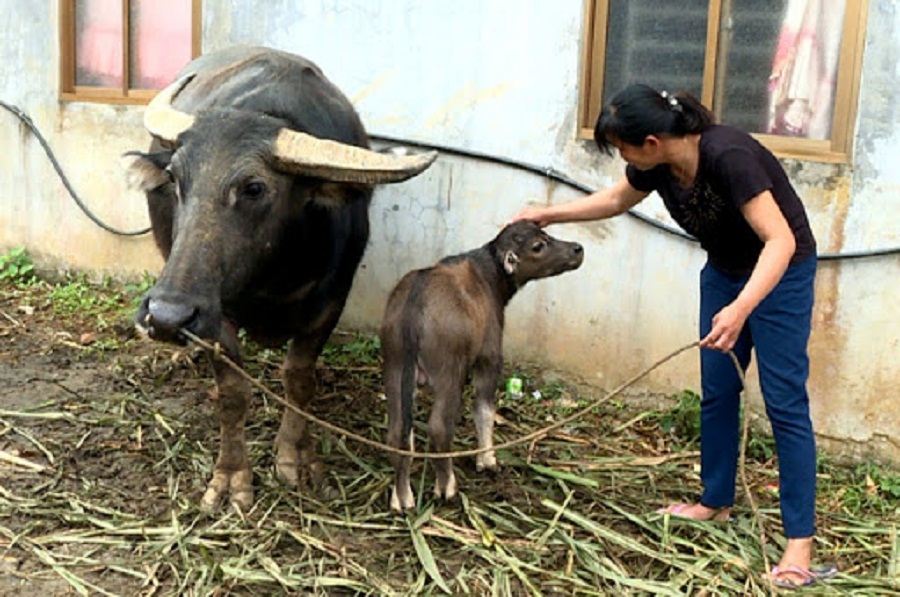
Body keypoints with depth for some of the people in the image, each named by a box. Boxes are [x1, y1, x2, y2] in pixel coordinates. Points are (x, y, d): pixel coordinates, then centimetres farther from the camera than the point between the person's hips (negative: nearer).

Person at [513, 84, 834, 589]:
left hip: (780, 273, -7)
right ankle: (716, 503, 27)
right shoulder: (658, 165, -11)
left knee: (785, 401, -9)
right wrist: (548, 215, 11)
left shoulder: (727, 155, -34)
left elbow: (781, 241, -37)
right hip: (724, 270, 7)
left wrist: (739, 310, -48)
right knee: (717, 392, 10)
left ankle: (801, 541, -5)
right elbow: (615, 200, 12)